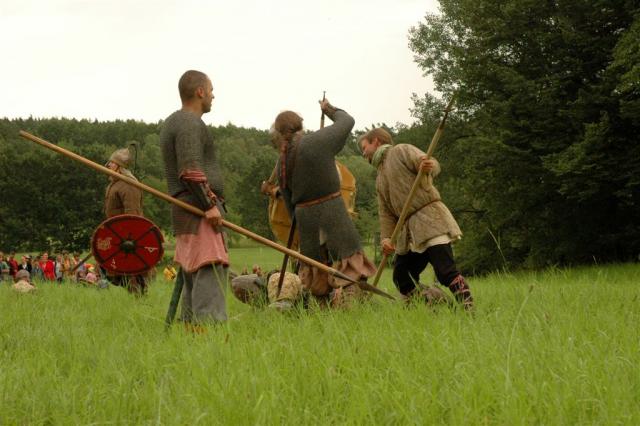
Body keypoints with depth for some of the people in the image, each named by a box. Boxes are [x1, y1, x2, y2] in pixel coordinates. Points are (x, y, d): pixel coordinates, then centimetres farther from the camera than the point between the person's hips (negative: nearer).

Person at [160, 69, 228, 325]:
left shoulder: (173, 122, 24)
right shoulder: (190, 123, -10)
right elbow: (190, 171, -19)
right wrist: (209, 204, -19)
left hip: (185, 209, 11)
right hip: (198, 209, -11)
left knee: (193, 275, 10)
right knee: (210, 270, -17)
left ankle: (190, 326, 11)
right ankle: (209, 323, -25)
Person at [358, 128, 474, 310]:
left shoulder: (401, 151, 2)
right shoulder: (380, 180, 23)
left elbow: (433, 165, -13)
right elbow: (385, 212, 14)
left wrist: (429, 166, -38)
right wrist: (386, 237, -3)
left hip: (429, 218, -9)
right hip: (408, 230, 9)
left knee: (446, 271, -19)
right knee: (401, 278, 6)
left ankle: (469, 310, -21)